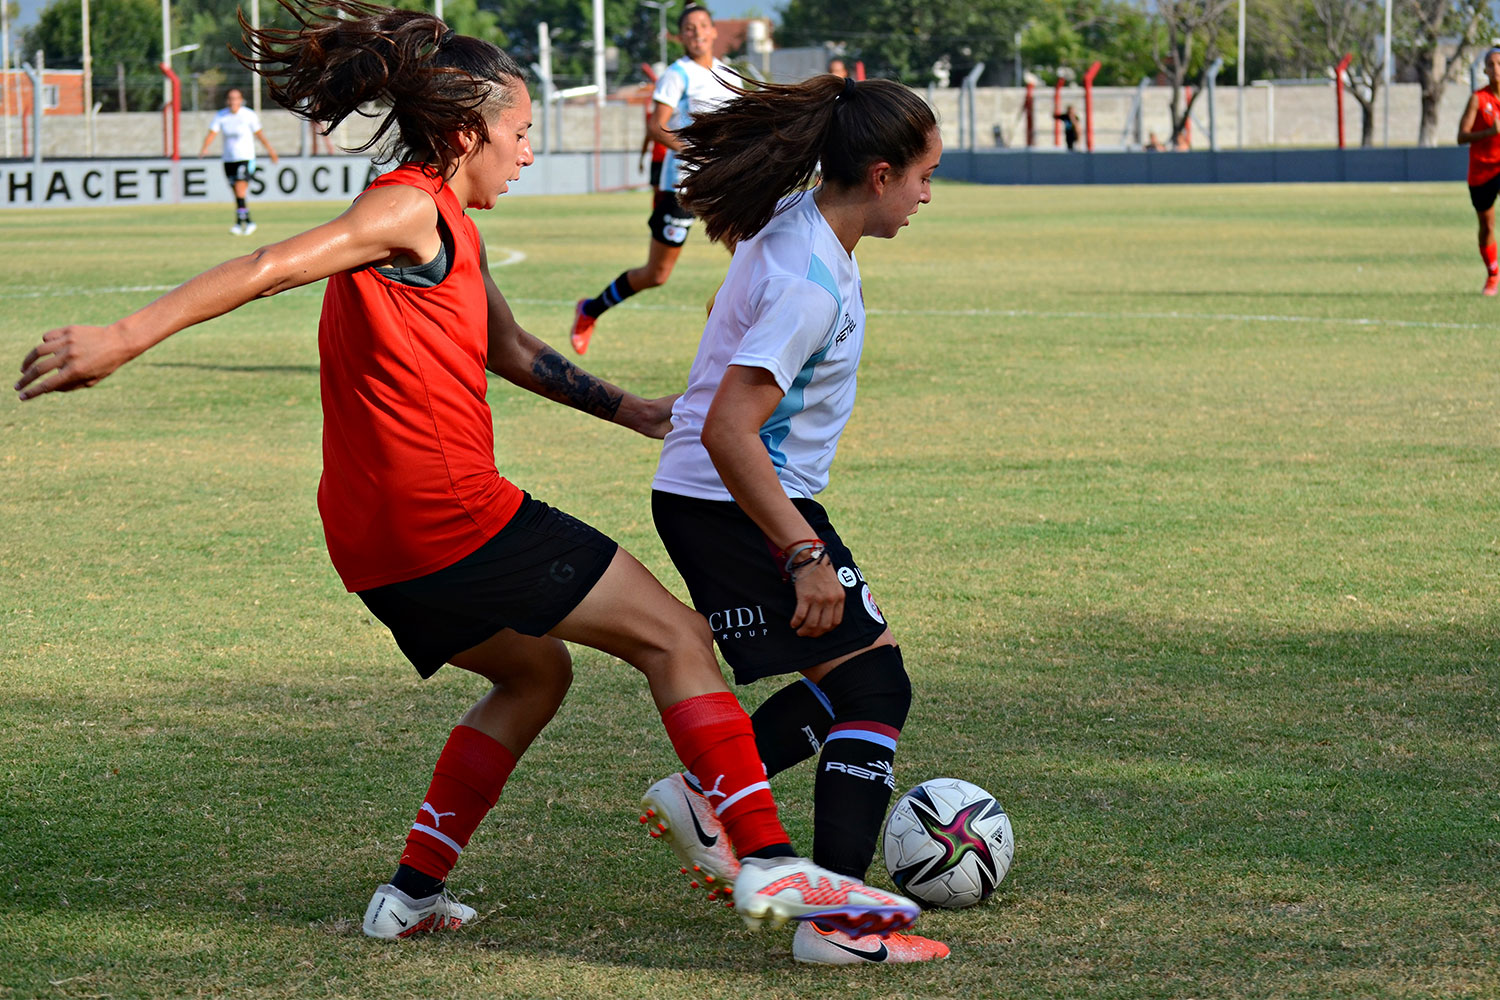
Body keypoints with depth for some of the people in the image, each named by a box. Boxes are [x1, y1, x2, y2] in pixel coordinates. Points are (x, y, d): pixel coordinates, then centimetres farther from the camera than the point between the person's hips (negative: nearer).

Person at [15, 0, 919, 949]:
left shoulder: (452, 227, 19)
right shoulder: (413, 206, -10)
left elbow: (514, 352, 32)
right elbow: (272, 268, -22)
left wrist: (629, 410, 37)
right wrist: (125, 338, -30)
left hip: (381, 542, 10)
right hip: (451, 513, -10)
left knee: (534, 671, 28)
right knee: (675, 637, -1)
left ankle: (414, 893, 20)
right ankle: (771, 863, -6)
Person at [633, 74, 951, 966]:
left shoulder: (792, 224, 5)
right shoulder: (812, 284, -25)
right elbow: (727, 432, -30)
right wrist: (804, 555, -27)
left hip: (697, 499, 10)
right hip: (738, 508, -10)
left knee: (855, 681, 15)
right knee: (873, 686, -9)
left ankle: (704, 796, 16)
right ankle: (836, 920, -12)